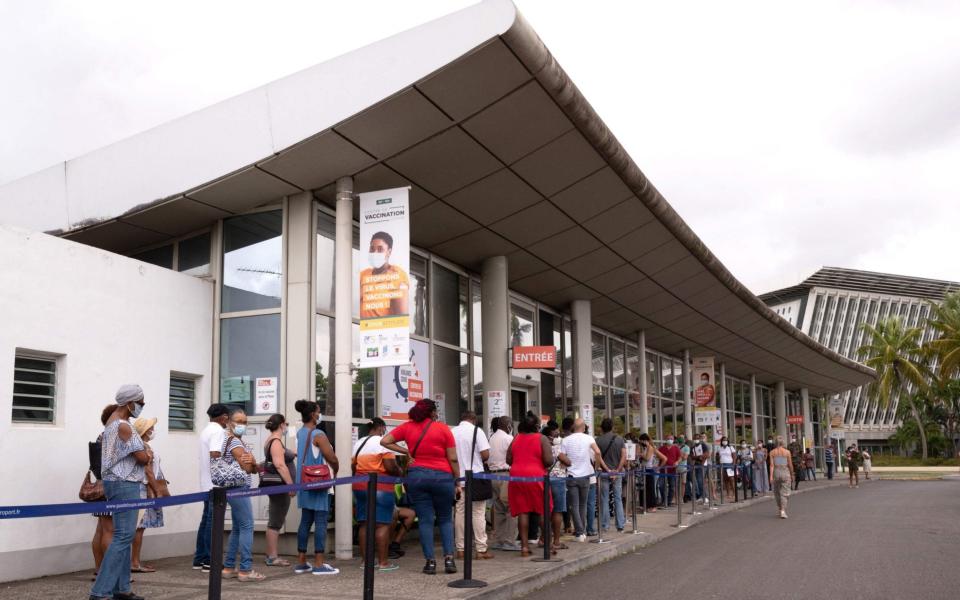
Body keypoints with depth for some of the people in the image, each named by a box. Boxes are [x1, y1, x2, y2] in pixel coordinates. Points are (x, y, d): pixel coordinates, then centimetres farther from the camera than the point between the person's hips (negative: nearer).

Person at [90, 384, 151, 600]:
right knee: (123, 537, -11)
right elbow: (143, 458, -16)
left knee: (123, 535, 12)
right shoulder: (123, 426, -18)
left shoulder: (112, 421, 14)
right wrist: (148, 453, 7)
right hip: (124, 485, -11)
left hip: (119, 483, 11)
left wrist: (144, 452, -1)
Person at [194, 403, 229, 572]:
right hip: (216, 484, -9)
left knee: (206, 520, 14)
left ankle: (199, 559, 18)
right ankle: (209, 561, -2)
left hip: (206, 484, 9)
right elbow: (215, 455, -23)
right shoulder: (218, 431, -13)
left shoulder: (205, 431, 16)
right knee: (213, 522, -5)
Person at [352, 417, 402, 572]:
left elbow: (354, 466, 16)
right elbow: (390, 467, -16)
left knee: (365, 524, 10)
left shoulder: (358, 444, 15)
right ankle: (383, 562, -5)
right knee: (382, 524, -5)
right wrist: (400, 473, 2)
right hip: (380, 487, -7)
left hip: (360, 486, 7)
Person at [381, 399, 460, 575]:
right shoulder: (443, 428, -1)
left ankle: (430, 561, 2)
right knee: (445, 519, 12)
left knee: (425, 520, 5)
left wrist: (406, 452, 8)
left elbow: (384, 441, 9)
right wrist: (457, 482, 5)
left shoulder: (407, 427, 6)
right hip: (442, 476, -1)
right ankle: (449, 558, 1)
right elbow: (453, 459, -2)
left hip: (416, 475, 1)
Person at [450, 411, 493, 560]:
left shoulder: (452, 432, 5)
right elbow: (486, 454, -11)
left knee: (460, 513, 9)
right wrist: (479, 460, 9)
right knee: (478, 514, 2)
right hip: (475, 477, -4)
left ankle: (460, 549, 12)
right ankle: (481, 549, 3)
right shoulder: (477, 431, -6)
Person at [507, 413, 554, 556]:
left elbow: (508, 460, 8)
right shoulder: (541, 439, -5)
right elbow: (549, 460, -12)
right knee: (543, 511, 8)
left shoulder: (516, 438, 8)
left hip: (517, 476, 4)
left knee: (522, 511, 5)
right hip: (536, 475, -4)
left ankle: (524, 546, 4)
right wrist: (542, 464, 9)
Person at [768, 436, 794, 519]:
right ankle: (783, 511, -13)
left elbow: (771, 465, -7)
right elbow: (790, 465, 2)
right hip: (785, 472, -1)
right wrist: (792, 474, 15)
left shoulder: (772, 452, 0)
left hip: (776, 472, 1)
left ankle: (780, 509, 26)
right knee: (784, 493, 0)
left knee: (777, 492, 17)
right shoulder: (787, 452, -2)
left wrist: (771, 476, -9)